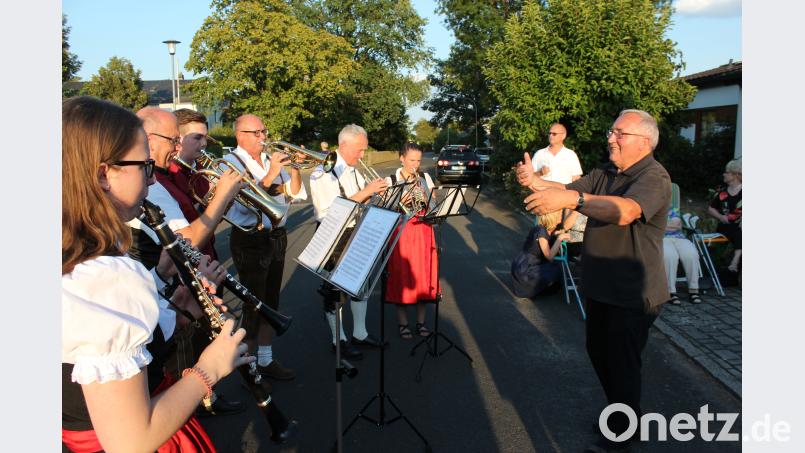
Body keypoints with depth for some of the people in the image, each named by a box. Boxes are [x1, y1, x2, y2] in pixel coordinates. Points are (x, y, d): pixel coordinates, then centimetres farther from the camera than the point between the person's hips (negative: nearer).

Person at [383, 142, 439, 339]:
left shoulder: (425, 178, 6)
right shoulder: (391, 181, -2)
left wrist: (425, 199, -14)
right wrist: (401, 203, -21)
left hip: (423, 231, 3)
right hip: (400, 232, -2)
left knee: (423, 275, 5)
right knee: (401, 276, 1)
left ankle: (421, 321, 20)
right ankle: (403, 323, 17)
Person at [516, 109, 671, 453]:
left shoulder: (654, 177, -19)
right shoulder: (605, 173, 8)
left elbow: (625, 210, -39)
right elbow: (570, 190, -3)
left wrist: (572, 199, -53)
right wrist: (535, 182, -23)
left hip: (633, 294, -8)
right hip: (600, 286, 8)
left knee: (621, 363, 5)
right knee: (598, 352, 20)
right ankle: (620, 411, 42)